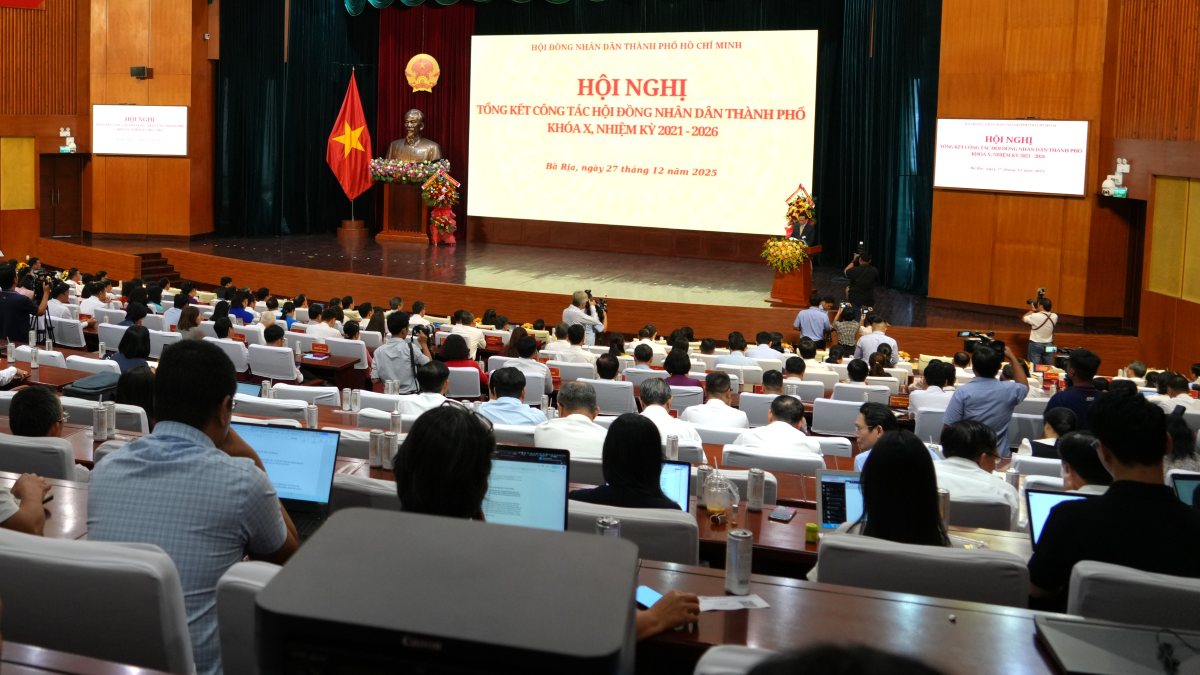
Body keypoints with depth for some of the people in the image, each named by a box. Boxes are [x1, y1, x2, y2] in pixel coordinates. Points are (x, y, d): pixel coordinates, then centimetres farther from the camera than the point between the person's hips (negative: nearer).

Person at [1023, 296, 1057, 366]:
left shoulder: (1035, 316, -18)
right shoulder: (1054, 316, -4)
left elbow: (1023, 318, -1)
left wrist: (1032, 310, 11)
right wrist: (1036, 311, 11)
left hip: (1035, 344, -4)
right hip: (1048, 345, 4)